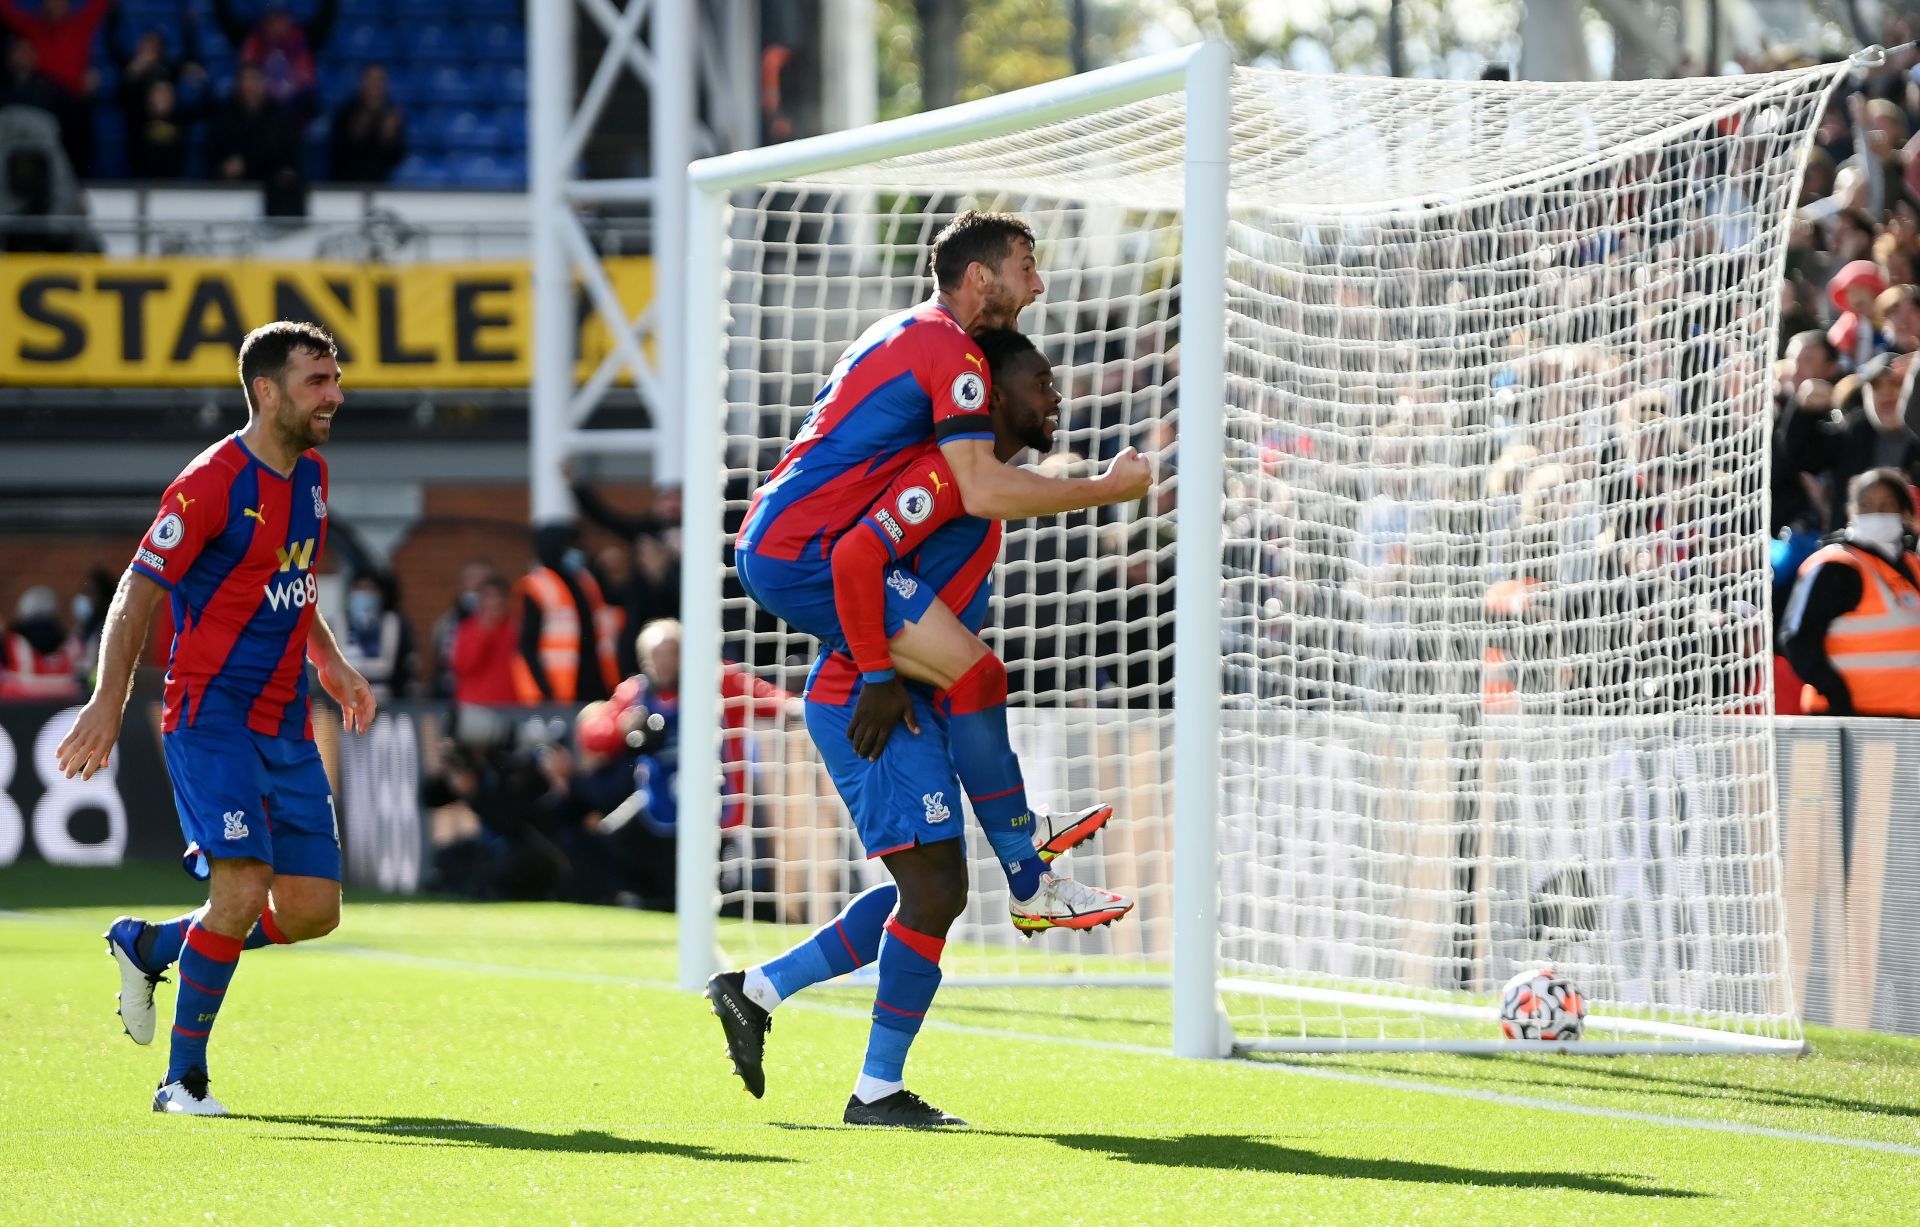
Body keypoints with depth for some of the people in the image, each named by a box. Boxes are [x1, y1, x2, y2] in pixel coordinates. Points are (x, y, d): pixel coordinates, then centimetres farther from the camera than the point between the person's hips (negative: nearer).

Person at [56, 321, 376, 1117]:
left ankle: (148, 946, 25)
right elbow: (138, 592, -12)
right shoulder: (213, 483, -13)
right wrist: (108, 703, -20)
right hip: (212, 716, -8)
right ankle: (183, 1081, -5)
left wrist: (330, 663, 17)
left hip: (286, 725, 8)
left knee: (312, 910, 2)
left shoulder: (311, 476, 11)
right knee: (242, 890, -19)